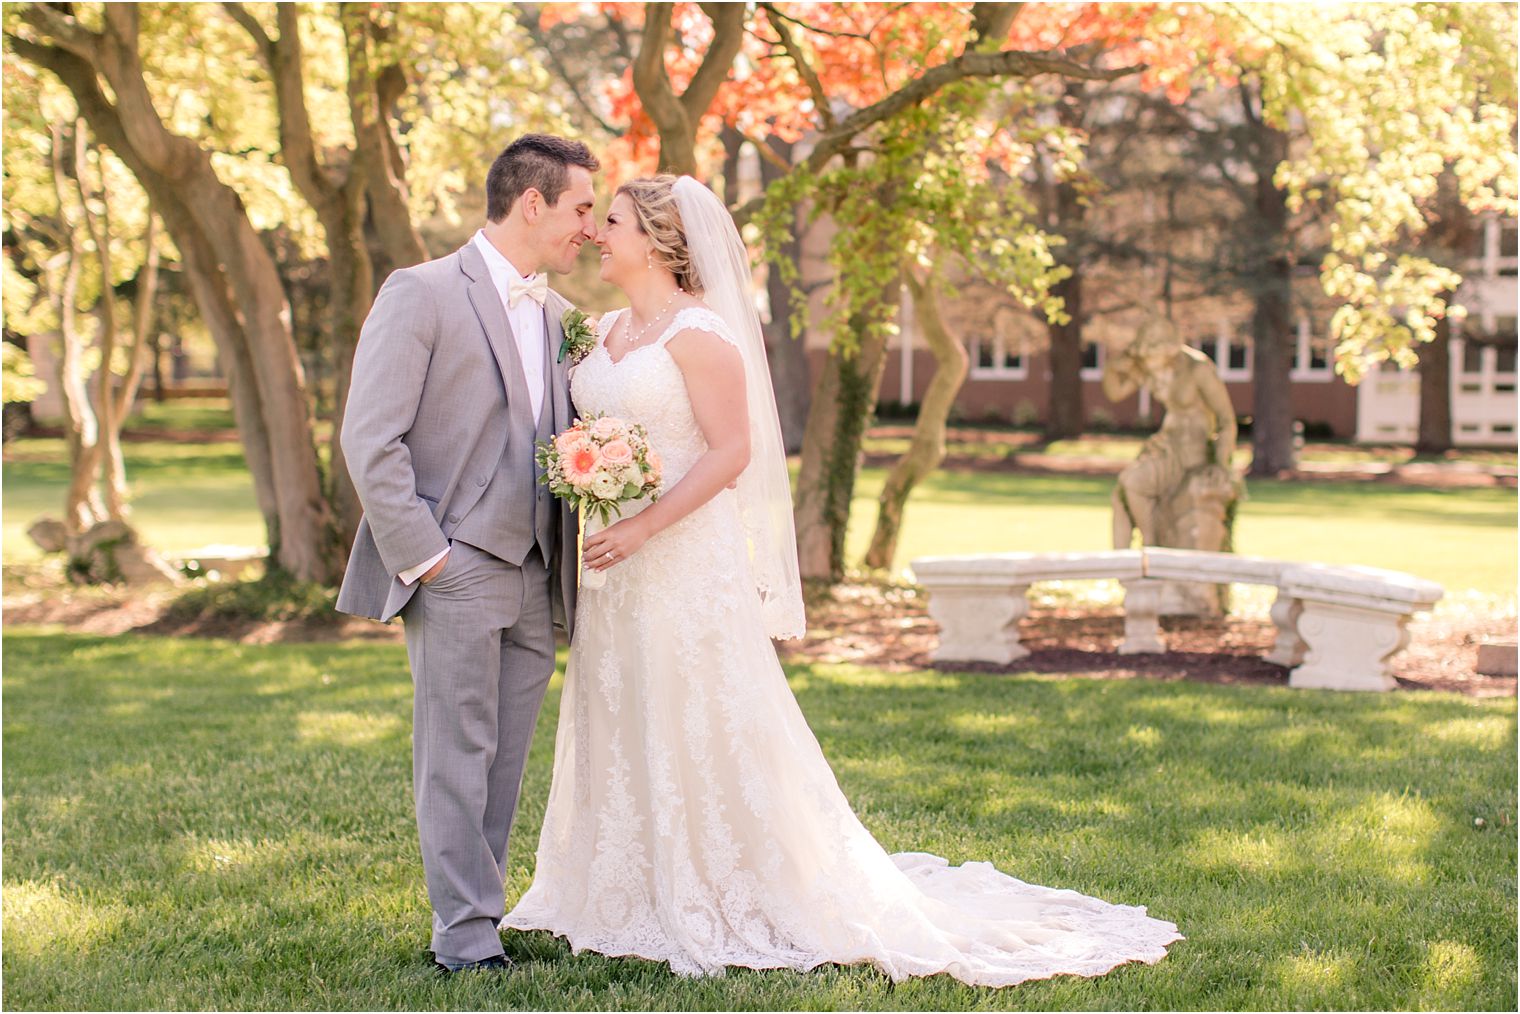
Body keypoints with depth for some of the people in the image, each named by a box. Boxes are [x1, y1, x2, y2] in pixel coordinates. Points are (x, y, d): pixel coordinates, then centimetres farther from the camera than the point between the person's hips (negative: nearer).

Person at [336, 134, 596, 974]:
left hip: (532, 581, 7)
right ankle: (465, 938, 4)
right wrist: (421, 554, -14)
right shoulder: (422, 294, -7)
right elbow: (369, 439, -11)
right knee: (456, 760, -2)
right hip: (454, 574, -7)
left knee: (503, 764, 10)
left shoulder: (556, 315, 15)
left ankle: (478, 917, 19)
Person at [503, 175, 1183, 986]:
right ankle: (652, 895, 21)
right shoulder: (604, 331, 13)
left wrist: (644, 527, -22)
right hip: (617, 562, 8)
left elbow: (731, 451, -17)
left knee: (704, 727, -2)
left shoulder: (699, 332, -12)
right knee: (623, 729, 11)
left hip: (688, 557, -8)